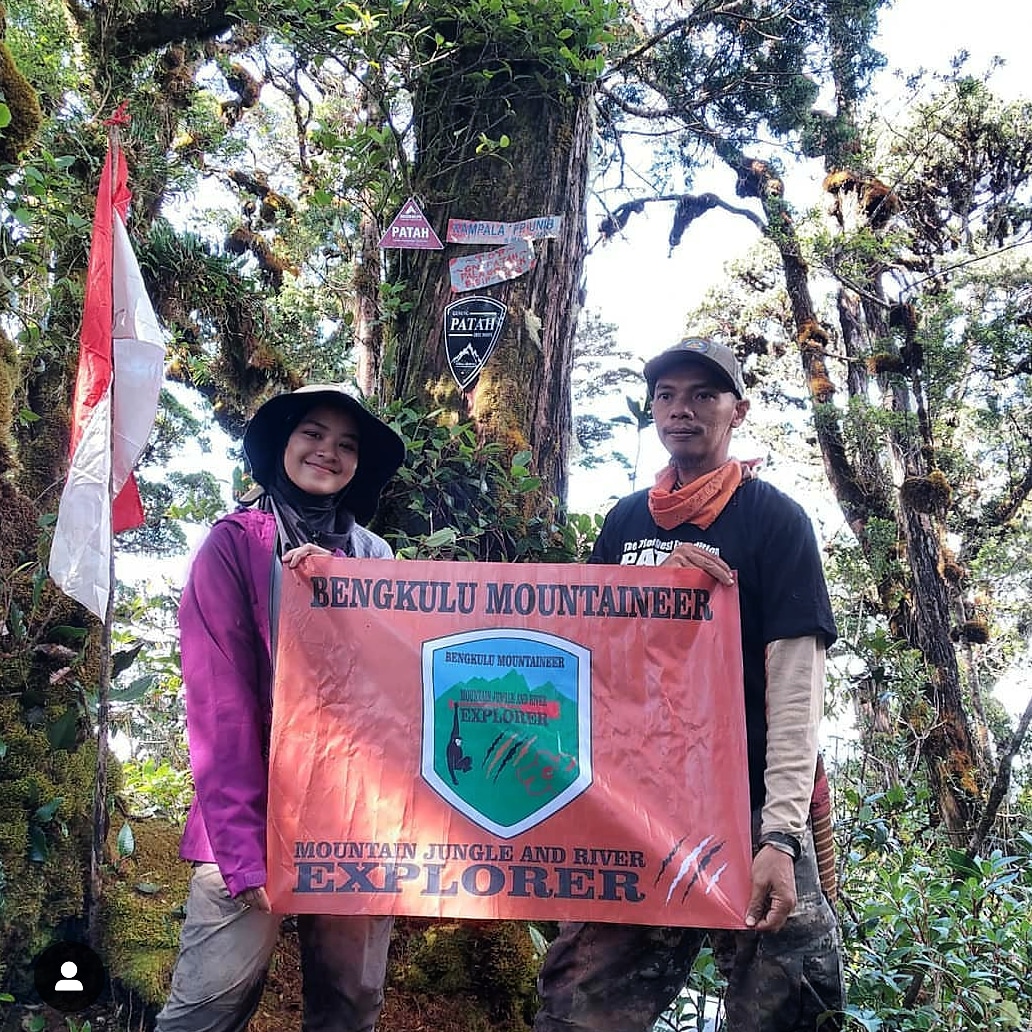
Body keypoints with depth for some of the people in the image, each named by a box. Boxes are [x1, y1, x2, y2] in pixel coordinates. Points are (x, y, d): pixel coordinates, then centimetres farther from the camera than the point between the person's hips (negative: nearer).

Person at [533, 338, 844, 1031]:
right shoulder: (625, 521, 12)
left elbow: (795, 683, -9)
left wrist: (781, 832, -19)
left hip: (746, 807, -3)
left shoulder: (775, 519, -1)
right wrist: (660, 578, -5)